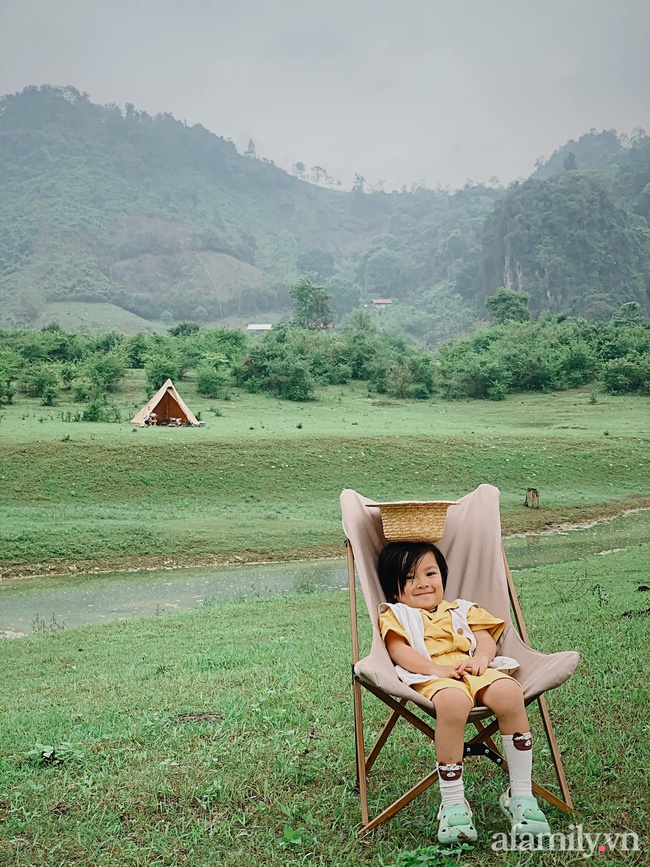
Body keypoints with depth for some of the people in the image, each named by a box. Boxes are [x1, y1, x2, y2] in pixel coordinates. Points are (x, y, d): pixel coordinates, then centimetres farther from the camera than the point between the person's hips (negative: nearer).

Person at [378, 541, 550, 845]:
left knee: (509, 692, -30)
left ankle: (520, 794, -18)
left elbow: (485, 638, 18)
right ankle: (452, 802, -28)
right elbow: (399, 651, 1)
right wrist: (437, 668, -14)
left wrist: (480, 658, -6)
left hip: (475, 671, 4)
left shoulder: (461, 610, 33)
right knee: (453, 701, -41)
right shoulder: (395, 615, 20)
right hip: (431, 677, -4)